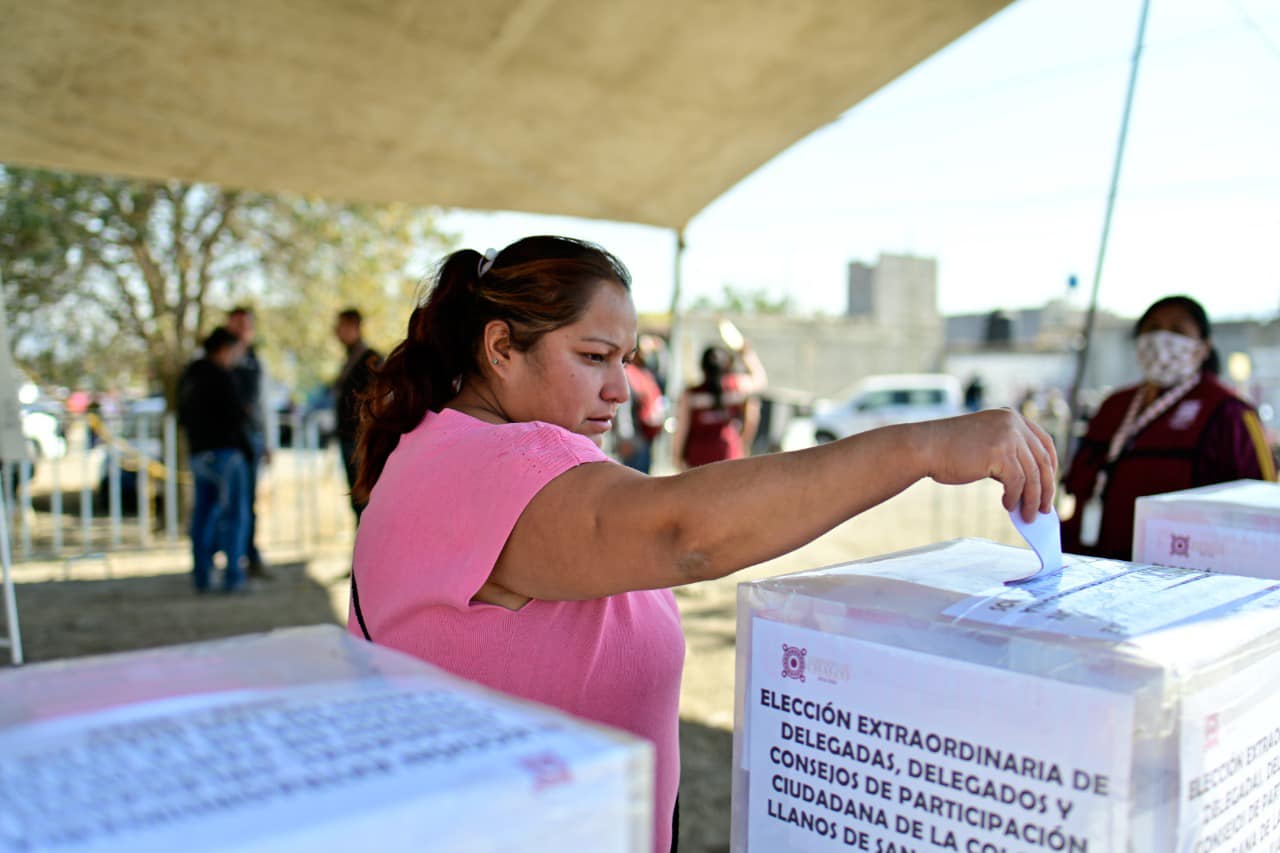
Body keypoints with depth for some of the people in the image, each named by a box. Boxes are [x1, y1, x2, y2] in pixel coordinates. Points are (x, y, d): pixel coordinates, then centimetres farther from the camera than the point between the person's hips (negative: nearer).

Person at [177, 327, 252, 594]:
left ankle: (202, 576, 12)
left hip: (198, 452, 8)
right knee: (235, 513, -4)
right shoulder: (220, 375, -11)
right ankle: (233, 576, -6)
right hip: (225, 450, -8)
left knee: (203, 514, 11)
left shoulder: (189, 375, 14)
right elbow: (235, 414, -16)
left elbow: (183, 415, 20)